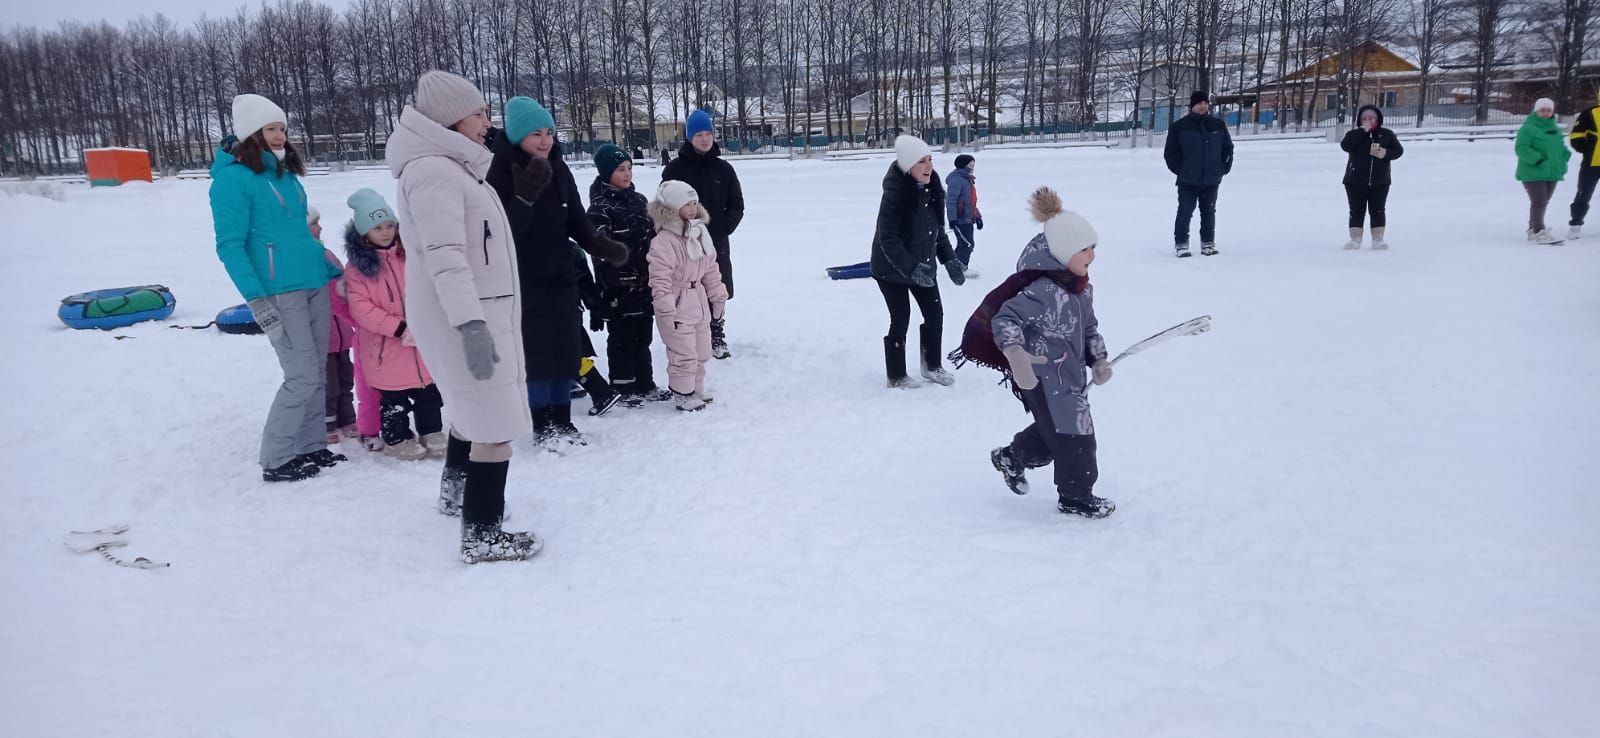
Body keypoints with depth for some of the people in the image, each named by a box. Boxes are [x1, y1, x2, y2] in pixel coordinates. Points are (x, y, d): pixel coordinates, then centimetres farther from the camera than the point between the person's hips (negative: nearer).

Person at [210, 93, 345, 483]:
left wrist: (334, 271, 22)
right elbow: (230, 246, -12)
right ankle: (275, 460, 6)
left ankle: (311, 447, 22)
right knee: (302, 376, -7)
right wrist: (256, 298, -19)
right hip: (278, 292, -7)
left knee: (317, 374, 10)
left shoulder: (286, 173, 14)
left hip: (315, 284, 8)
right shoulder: (232, 178, -8)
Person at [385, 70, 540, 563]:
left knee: (473, 405, 26)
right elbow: (445, 258, -27)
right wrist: (471, 323, -33)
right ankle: (482, 534, -2)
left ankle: (456, 490, 46)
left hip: (477, 311, 11)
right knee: (497, 423, -9)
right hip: (464, 317, -11)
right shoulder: (433, 173, -18)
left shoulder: (449, 167, 16)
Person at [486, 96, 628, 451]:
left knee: (566, 350, 9)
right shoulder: (499, 172, -14)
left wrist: (601, 245, -10)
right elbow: (503, 231, -21)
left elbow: (576, 220, 7)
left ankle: (562, 420, 21)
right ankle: (542, 426, 10)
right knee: (537, 352, -3)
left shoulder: (558, 169, 3)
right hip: (522, 280, -6)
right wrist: (525, 196, -34)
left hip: (561, 275, 6)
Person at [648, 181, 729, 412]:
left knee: (701, 353, 17)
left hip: (698, 303, 9)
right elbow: (660, 279, -23)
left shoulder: (700, 233, 7)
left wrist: (718, 296, 17)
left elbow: (711, 269, 15)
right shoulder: (664, 241, -20)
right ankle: (684, 396, 10)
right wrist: (666, 311, -26)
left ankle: (696, 390, 32)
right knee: (683, 354, -4)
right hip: (677, 306, -8)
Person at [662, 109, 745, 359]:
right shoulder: (676, 168, -3)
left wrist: (722, 229, -4)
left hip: (717, 243, 2)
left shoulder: (723, 169, 4)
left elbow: (736, 206, 7)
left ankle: (717, 337, 22)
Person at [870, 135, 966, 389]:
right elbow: (887, 239, -26)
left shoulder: (931, 190, -2)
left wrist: (950, 259, 2)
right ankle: (897, 377, 17)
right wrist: (911, 269, -33)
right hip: (891, 268, -7)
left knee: (935, 314, 9)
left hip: (922, 265, 7)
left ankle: (932, 366, 29)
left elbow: (937, 230, 10)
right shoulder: (895, 194, -25)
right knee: (901, 320, 0)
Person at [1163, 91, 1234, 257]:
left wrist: (1224, 167, 5)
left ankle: (1208, 243, 20)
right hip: (1188, 181, -3)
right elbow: (1170, 152, -2)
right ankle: (1181, 244, 7)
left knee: (1209, 212, 11)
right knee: (1185, 212, -1)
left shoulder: (1218, 125, 5)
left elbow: (1228, 148, 12)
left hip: (1211, 180, 3)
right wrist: (1179, 169, -6)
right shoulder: (1179, 126, -6)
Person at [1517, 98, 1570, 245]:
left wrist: (1562, 165, 7)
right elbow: (1521, 148, -18)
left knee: (1543, 202, 13)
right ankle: (1539, 232, -15)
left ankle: (1533, 229, 24)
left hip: (1552, 173, 8)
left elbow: (1561, 148, 23)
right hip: (1533, 173, -8)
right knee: (1538, 202, -14)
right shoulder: (1527, 128, -9)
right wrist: (1538, 159, -27)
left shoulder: (1555, 129, 15)